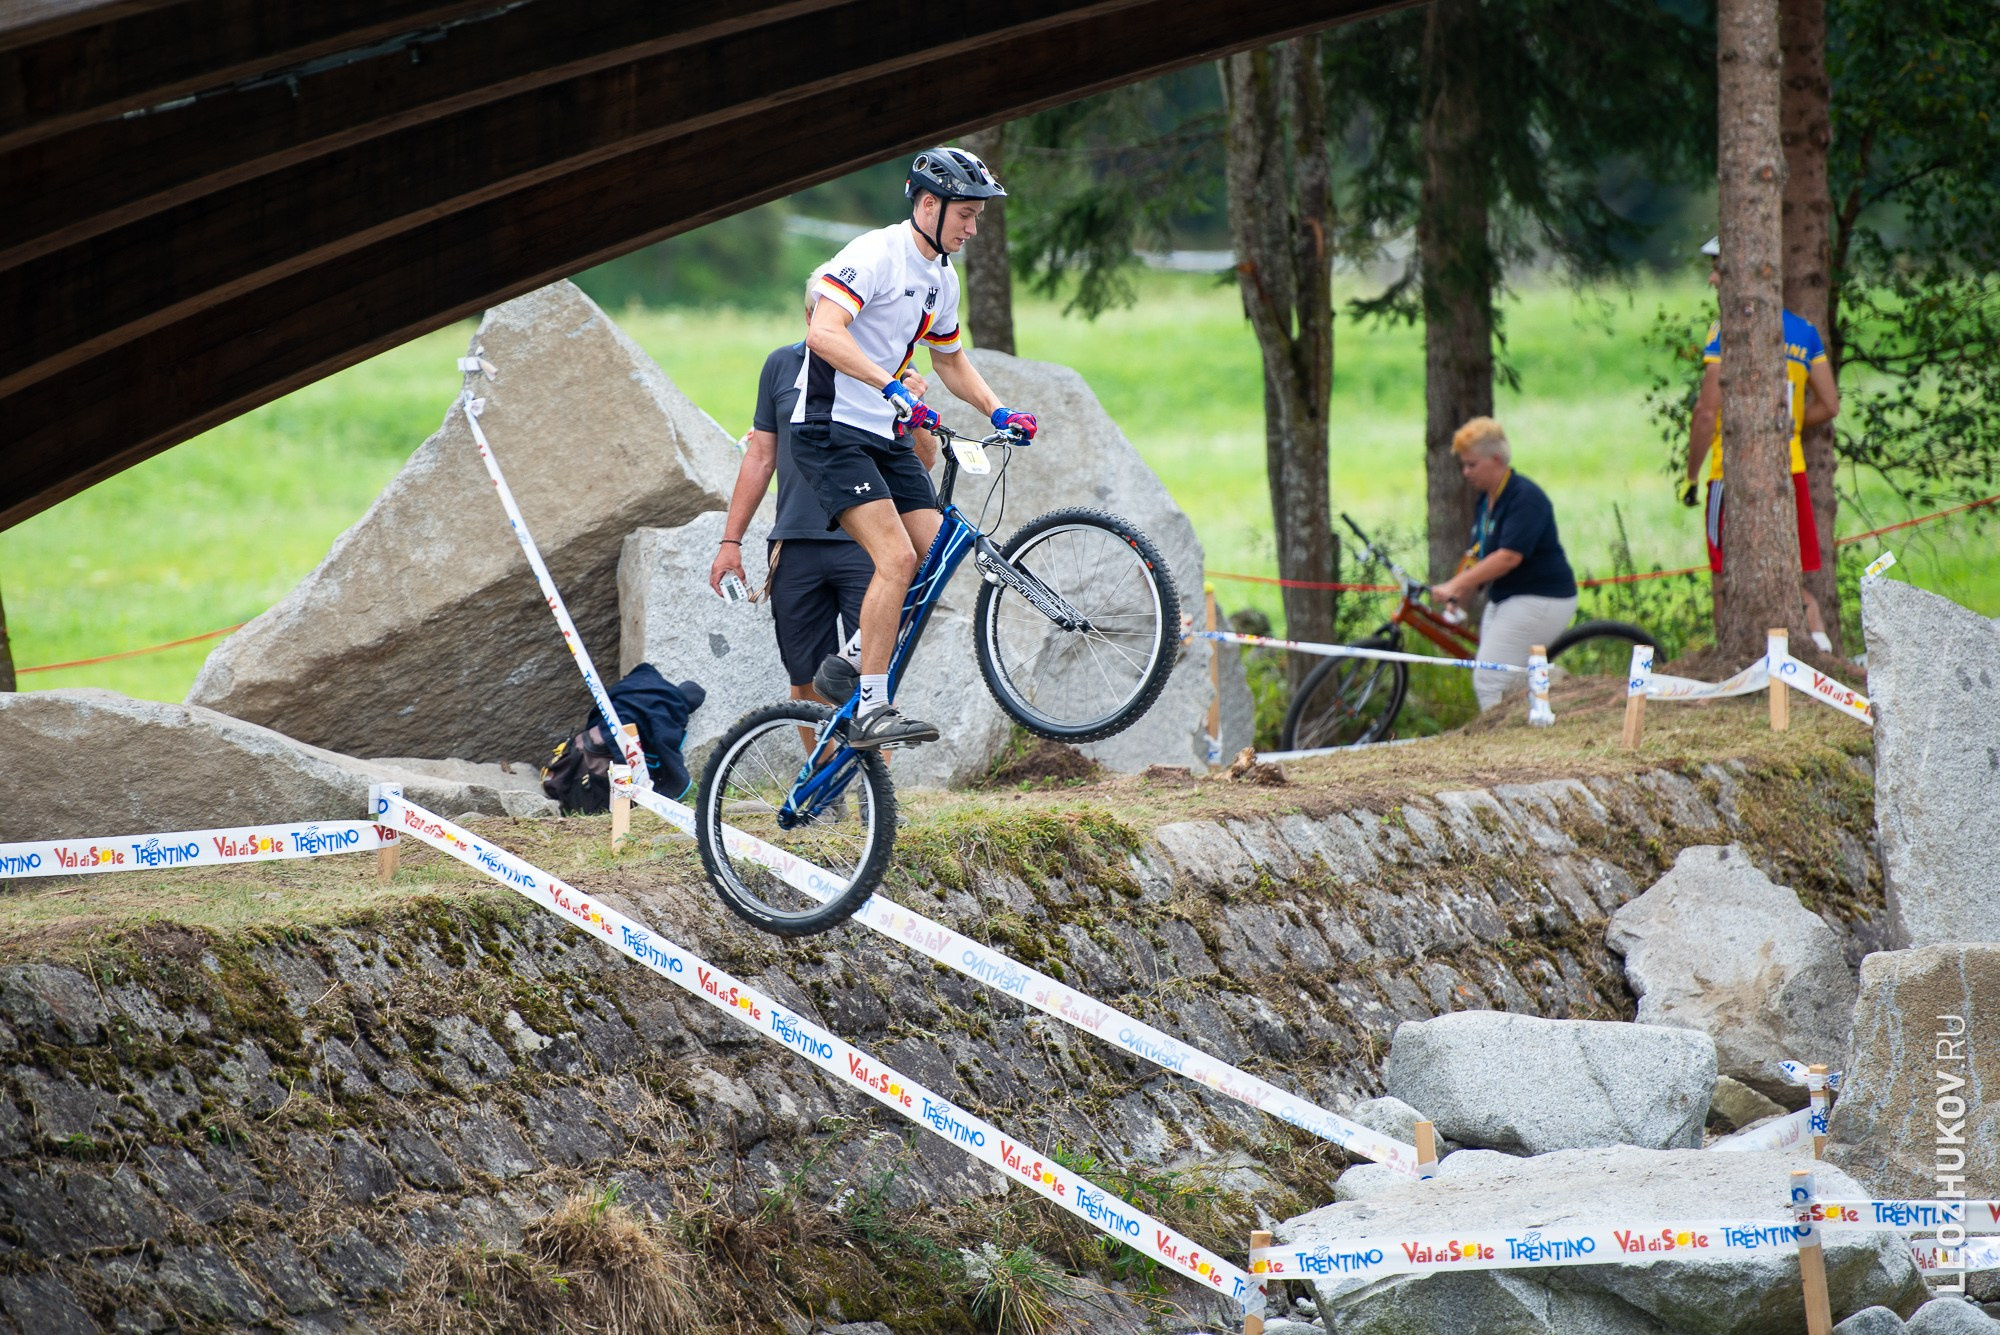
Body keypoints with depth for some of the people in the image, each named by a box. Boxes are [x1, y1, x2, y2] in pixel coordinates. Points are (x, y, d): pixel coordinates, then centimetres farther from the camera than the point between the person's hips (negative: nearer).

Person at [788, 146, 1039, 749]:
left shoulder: (942, 278, 13)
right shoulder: (875, 254, -15)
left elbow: (949, 360, 28)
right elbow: (824, 333, -28)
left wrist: (998, 411, 12)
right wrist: (893, 387, -38)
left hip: (886, 436, 9)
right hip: (831, 430, -9)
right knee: (897, 558, -20)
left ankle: (852, 666, 14)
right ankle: (871, 711, -17)